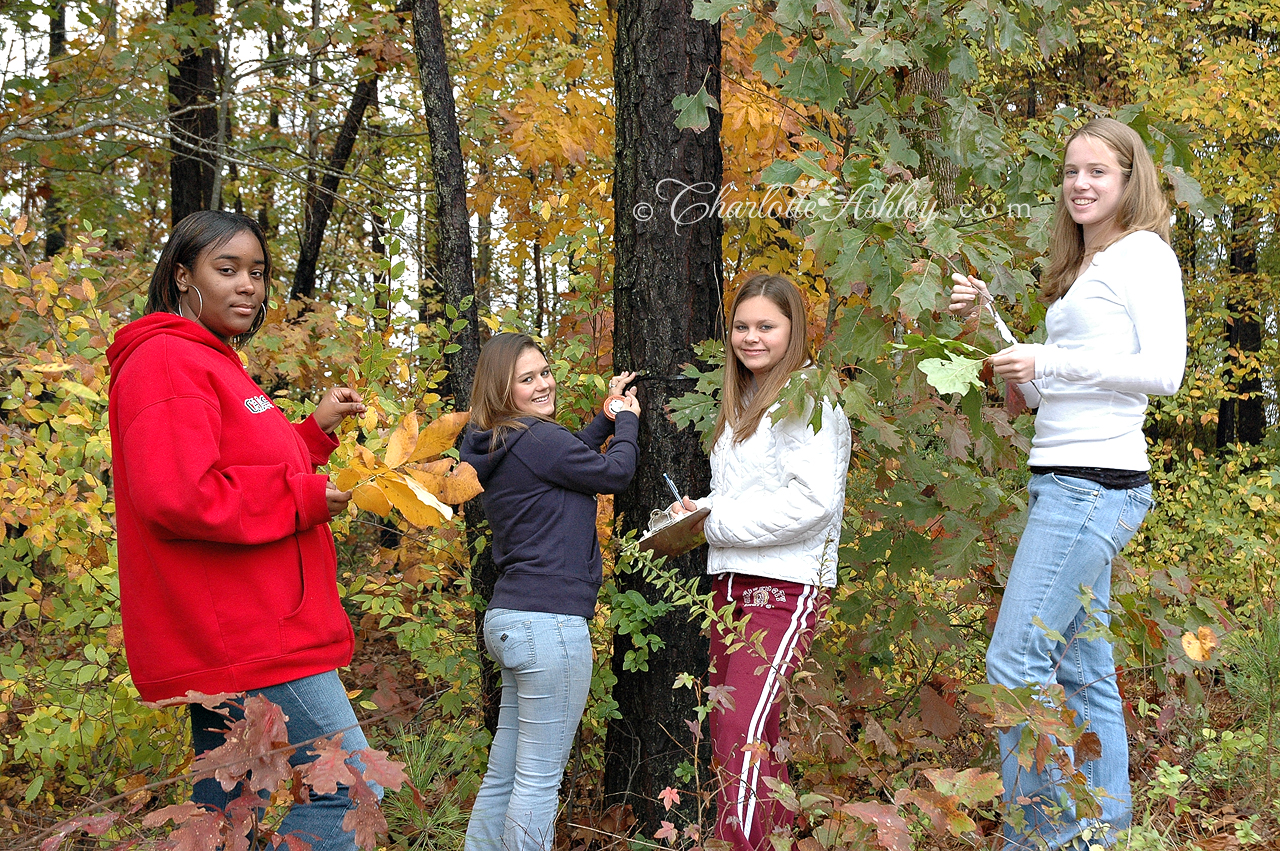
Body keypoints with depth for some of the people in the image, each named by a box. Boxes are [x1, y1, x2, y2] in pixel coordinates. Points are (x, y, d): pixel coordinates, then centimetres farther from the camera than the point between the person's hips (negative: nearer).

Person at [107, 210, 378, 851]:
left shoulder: (212, 364, 21)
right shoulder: (167, 360, -12)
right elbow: (177, 496, -25)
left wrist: (316, 429, 16)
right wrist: (306, 496, -16)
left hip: (223, 644, 11)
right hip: (246, 640, -11)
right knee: (346, 786, -10)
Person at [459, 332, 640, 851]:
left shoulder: (498, 447, 14)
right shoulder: (537, 441, -14)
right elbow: (614, 474, -1)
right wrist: (627, 421, 16)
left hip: (510, 619, 10)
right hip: (548, 620, -10)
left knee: (505, 772, 15)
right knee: (539, 780, -5)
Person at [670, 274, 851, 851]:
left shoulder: (809, 399, -9)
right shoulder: (743, 402, 18)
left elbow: (813, 500, -20)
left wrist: (718, 522, -14)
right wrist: (701, 510, 6)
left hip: (786, 584, -9)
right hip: (732, 580, 9)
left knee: (745, 732, -16)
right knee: (726, 726, 10)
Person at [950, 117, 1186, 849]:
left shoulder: (1143, 253, -3)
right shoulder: (1082, 267, 22)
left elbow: (1164, 371, -15)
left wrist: (1048, 363, -14)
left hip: (1097, 481, -9)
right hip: (1064, 484, 9)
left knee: (1016, 662, -13)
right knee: (1085, 673, 10)